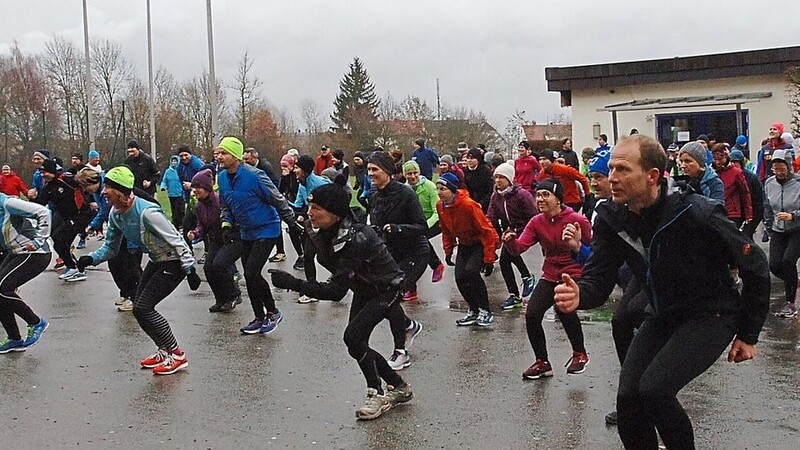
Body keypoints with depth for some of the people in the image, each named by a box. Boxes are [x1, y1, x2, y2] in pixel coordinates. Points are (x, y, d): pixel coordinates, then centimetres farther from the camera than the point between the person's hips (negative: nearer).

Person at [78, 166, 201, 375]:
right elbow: (111, 247, 7)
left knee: (142, 308, -12)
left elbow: (176, 240, -25)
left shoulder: (146, 212, -29)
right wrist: (91, 258, -11)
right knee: (139, 307, 8)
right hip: (156, 261, 9)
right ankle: (165, 350, 25)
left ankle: (177, 355, 1)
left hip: (173, 263, -9)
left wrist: (189, 269, -25)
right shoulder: (116, 214, -3)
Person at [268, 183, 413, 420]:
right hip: (364, 289, 9)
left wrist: (293, 283, -45)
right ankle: (399, 387, 22)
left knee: (353, 337, -20)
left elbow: (337, 290, -41)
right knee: (358, 343, 5)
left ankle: (377, 394, -4)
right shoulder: (320, 234, -12)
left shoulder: (353, 240, -37)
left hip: (386, 288, -9)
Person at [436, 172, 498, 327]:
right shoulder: (440, 206, -7)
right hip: (464, 245, 7)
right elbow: (446, 231, 11)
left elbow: (487, 231, -24)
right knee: (460, 278, -5)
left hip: (481, 244, -7)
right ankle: (474, 312, 15)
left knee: (471, 271, -26)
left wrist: (489, 259, -23)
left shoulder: (469, 205, -29)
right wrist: (448, 251, 8)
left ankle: (485, 311, -11)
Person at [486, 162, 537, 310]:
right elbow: (491, 218, -1)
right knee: (504, 261, 0)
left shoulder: (522, 195, -18)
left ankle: (527, 277, -10)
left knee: (509, 249, -32)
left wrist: (516, 232, -19)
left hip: (524, 230, -7)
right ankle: (514, 296, 13)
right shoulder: (495, 196, 1)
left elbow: (534, 217, -17)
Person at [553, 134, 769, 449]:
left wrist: (748, 335, -7)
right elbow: (599, 279, -11)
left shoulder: (695, 214, -26)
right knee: (628, 397, -7)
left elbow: (755, 266, -14)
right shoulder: (611, 219, -10)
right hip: (663, 315, 6)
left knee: (655, 388, -25)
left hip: (711, 314, -5)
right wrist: (579, 295, -37)